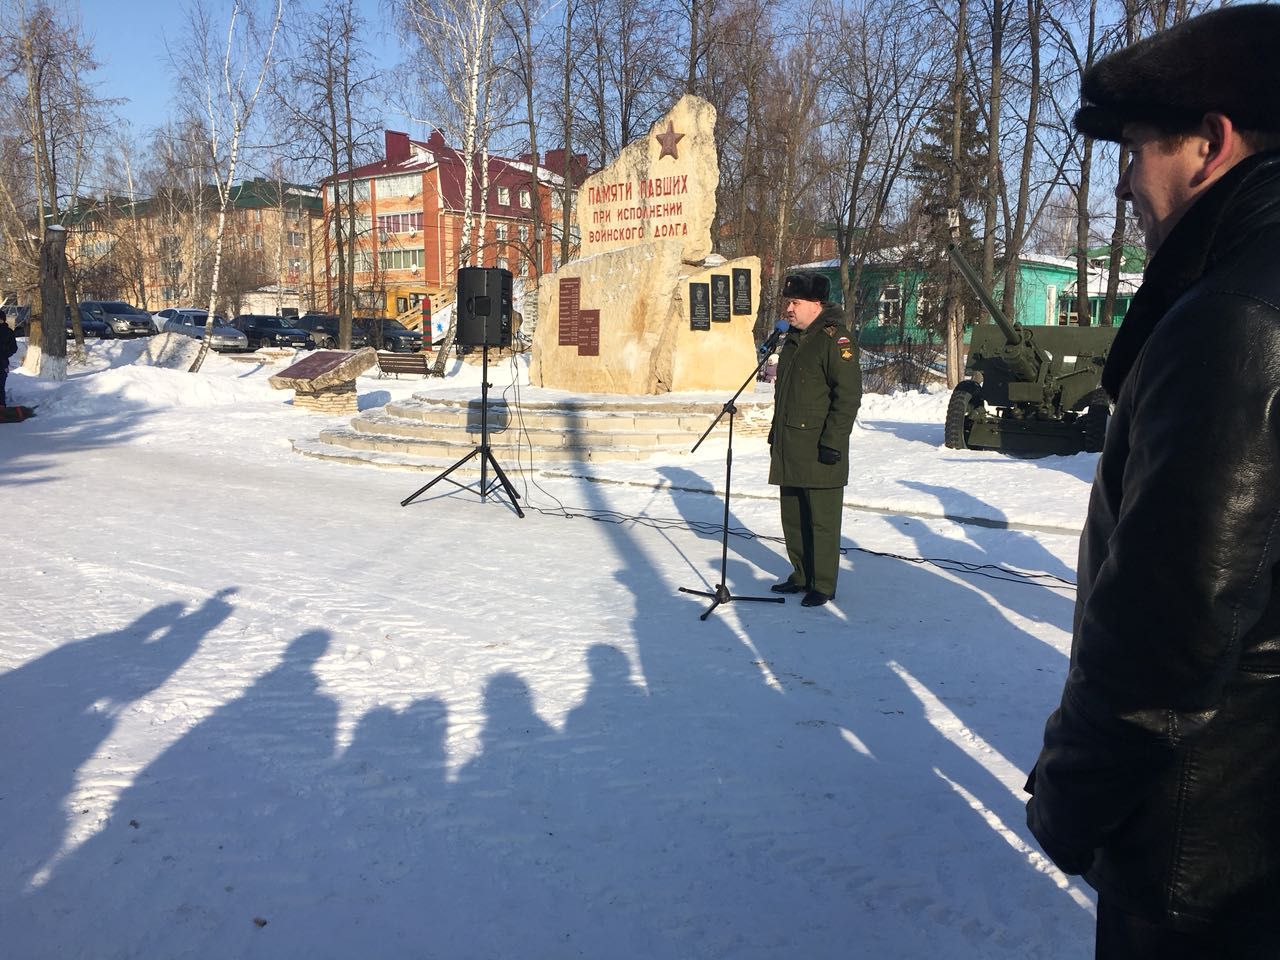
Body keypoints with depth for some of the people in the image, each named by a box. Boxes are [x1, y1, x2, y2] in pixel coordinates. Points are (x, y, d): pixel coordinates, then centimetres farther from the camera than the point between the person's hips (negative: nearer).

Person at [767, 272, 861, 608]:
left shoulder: (833, 339, -12)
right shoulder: (793, 339, 16)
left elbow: (849, 394, -17)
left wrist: (833, 441, -20)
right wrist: (776, 432, 23)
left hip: (819, 453, -9)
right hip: (790, 449, 9)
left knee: (822, 520, -1)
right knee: (793, 517, 16)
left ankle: (823, 585, 10)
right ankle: (801, 576, 29)